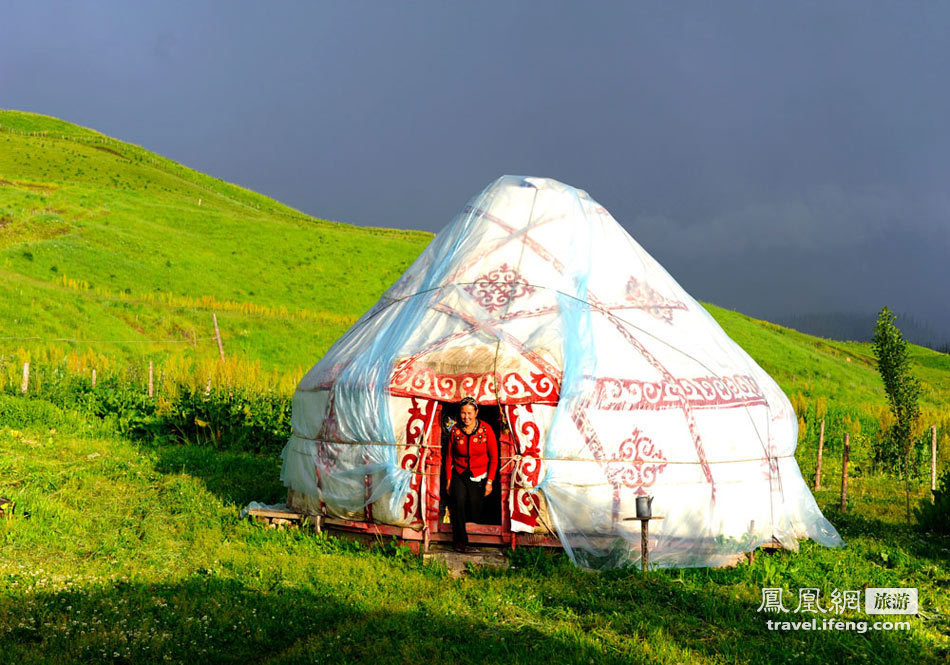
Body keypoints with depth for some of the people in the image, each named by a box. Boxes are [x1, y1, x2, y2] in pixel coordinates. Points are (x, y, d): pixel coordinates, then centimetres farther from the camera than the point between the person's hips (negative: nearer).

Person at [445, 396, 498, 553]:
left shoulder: (486, 430, -10)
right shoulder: (455, 431, -5)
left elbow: (494, 458, -3)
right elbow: (449, 457, 6)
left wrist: (490, 481, -5)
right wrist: (448, 480, 5)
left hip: (479, 476, -1)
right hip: (459, 474, 1)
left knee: (474, 513, -6)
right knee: (459, 502, -21)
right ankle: (461, 541, -12)